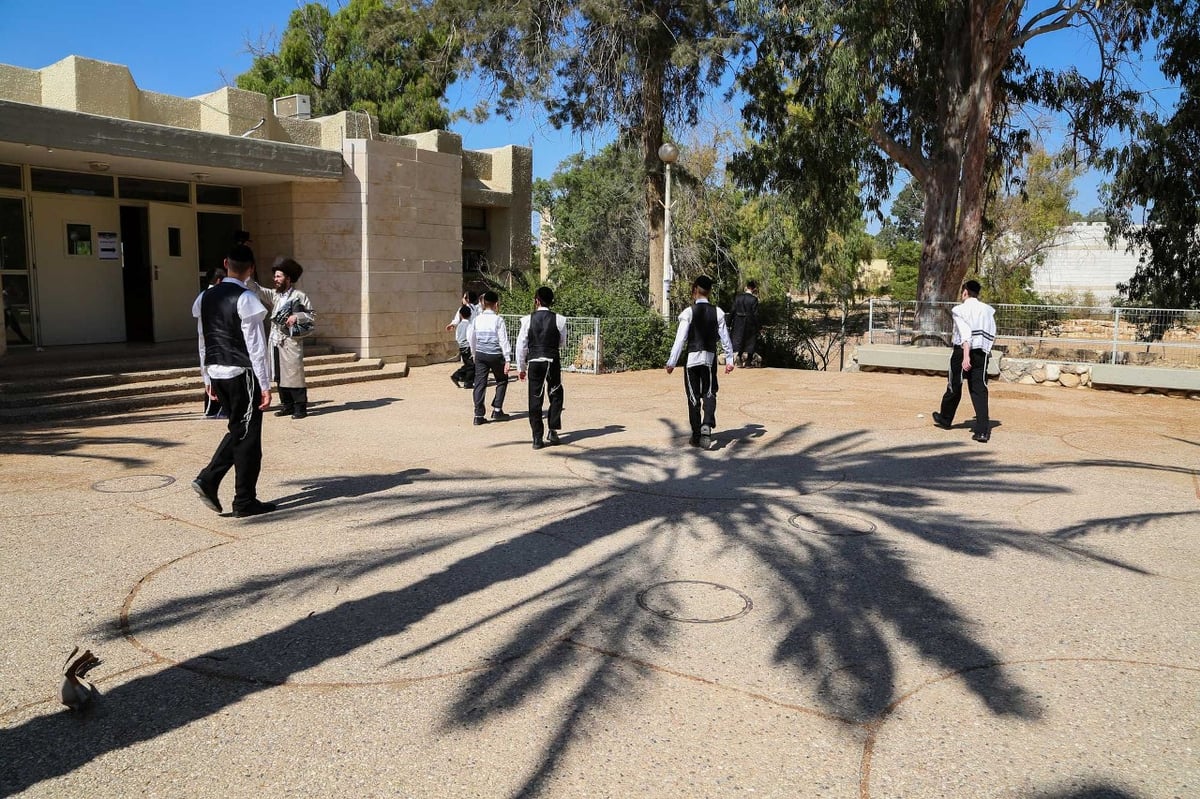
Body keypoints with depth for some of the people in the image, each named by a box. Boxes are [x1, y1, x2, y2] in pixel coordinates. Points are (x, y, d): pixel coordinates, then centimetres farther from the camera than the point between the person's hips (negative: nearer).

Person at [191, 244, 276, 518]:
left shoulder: (206, 298, 8)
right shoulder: (246, 299, -13)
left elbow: (203, 342, 12)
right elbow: (256, 346, -15)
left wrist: (207, 378, 19)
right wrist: (265, 385, -12)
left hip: (217, 374, 7)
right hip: (243, 374, -7)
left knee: (238, 430, 21)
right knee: (247, 437, 3)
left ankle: (208, 479, 8)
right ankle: (245, 502, 9)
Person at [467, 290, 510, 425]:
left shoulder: (476, 319, 4)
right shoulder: (498, 320, -10)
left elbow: (471, 338, 12)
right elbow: (503, 341, -10)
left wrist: (474, 354, 26)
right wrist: (507, 359, -7)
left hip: (480, 354, 4)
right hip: (495, 355, -4)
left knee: (480, 383, 5)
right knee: (502, 380, 16)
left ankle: (478, 415, 2)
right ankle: (497, 410, 14)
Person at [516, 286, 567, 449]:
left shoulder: (528, 320, -5)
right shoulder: (559, 320, -4)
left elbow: (521, 345, -1)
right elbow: (562, 343, 8)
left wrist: (521, 367, 9)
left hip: (534, 362, 0)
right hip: (553, 362, 0)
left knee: (535, 399, 6)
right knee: (556, 396, 17)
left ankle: (537, 438, 7)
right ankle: (553, 431, 12)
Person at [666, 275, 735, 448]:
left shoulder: (689, 312, -9)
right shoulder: (718, 312, 0)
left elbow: (680, 339, -11)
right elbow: (725, 338, 3)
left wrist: (672, 362, -6)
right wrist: (729, 360, 11)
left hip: (692, 357, -2)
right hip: (710, 357, 2)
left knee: (693, 396, 8)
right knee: (709, 393, 12)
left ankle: (696, 435, 13)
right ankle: (707, 425, -13)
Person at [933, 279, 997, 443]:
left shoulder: (960, 310, -5)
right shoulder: (988, 310, 9)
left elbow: (965, 333, -19)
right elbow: (991, 335, 4)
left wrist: (966, 356, -27)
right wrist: (985, 351, 15)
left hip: (962, 351, -3)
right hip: (982, 354, 3)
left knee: (954, 387, 14)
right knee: (979, 391, 0)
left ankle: (945, 419, 36)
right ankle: (983, 431, -9)